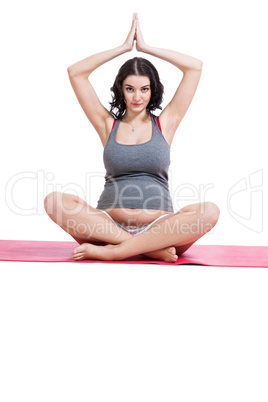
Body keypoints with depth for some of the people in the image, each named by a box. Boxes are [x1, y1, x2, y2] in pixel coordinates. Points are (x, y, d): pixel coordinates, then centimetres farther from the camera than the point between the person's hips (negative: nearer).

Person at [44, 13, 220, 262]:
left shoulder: (164, 124, 13)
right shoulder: (108, 125, 14)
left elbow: (195, 67, 10)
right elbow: (75, 73, 11)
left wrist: (145, 47, 14)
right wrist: (125, 47, 13)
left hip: (158, 228, 0)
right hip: (110, 227, 1)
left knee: (209, 212, -31)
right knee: (55, 201, -25)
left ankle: (107, 252, -28)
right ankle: (150, 248, -27)